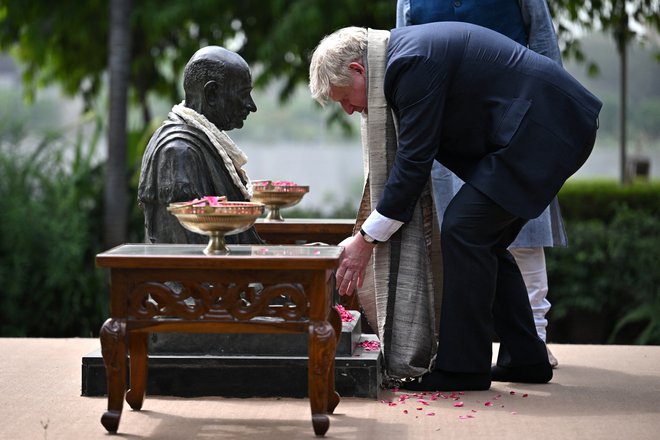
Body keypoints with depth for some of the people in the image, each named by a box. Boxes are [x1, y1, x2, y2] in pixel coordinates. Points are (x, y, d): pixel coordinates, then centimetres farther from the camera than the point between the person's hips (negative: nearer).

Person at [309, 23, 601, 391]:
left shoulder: (412, 62, -18)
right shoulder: (404, 50, 13)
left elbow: (414, 160, -18)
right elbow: (411, 154, 19)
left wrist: (368, 239, -11)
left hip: (544, 129, -11)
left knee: (464, 230, -12)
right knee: (484, 239, 14)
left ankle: (462, 367, -6)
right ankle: (526, 359, 21)